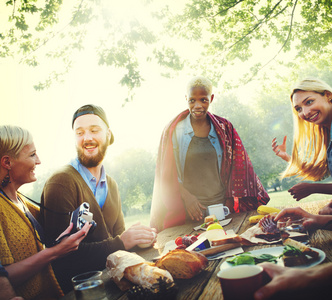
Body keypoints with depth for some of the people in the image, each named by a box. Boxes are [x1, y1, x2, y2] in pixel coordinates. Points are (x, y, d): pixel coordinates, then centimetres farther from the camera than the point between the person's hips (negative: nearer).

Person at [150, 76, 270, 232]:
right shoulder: (174, 130, -2)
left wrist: (230, 200, 0)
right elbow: (166, 175, -2)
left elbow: (237, 168, 7)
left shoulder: (224, 128, 4)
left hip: (221, 206, 2)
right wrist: (186, 197, -14)